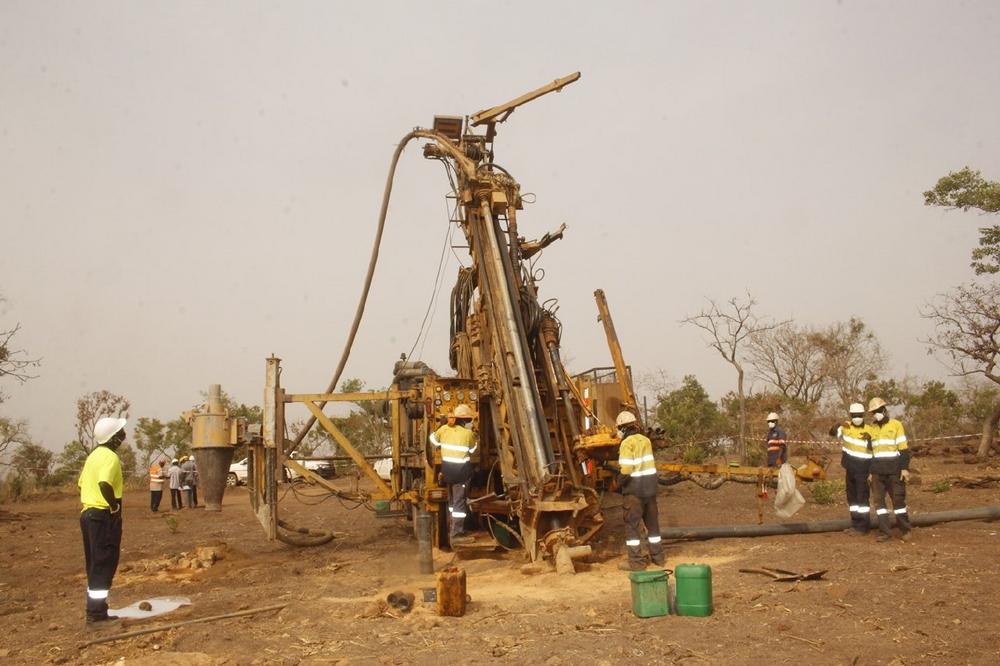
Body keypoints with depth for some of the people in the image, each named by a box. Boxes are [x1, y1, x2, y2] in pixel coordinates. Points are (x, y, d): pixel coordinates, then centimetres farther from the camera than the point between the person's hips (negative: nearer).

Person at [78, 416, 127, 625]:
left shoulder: (94, 455, 14)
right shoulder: (110, 456, -16)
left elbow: (82, 483, 19)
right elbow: (104, 483, -31)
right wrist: (115, 506, -20)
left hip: (88, 513, 10)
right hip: (104, 516, -10)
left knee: (95, 564, 15)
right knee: (104, 564, -4)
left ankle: (94, 609, 23)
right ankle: (96, 613, -1)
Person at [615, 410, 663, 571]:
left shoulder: (627, 443, -14)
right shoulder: (646, 440, 7)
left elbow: (626, 469, -21)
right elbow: (646, 463, 9)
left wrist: (619, 482, -5)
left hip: (634, 488, -7)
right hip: (650, 485, 7)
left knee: (631, 524, 2)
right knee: (652, 521, 17)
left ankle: (636, 561, 3)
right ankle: (658, 556, 26)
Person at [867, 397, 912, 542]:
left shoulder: (896, 425, -2)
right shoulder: (872, 428, 13)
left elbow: (904, 448, -4)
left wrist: (905, 468, -12)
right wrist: (870, 471, 16)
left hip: (894, 470, -5)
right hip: (877, 471, 5)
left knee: (898, 499, -1)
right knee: (878, 500, 1)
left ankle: (905, 530, 11)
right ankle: (886, 531, 6)